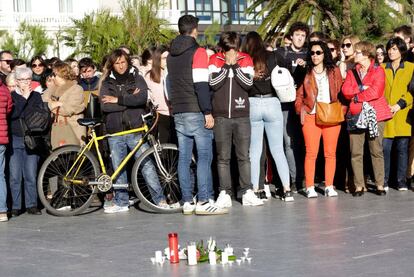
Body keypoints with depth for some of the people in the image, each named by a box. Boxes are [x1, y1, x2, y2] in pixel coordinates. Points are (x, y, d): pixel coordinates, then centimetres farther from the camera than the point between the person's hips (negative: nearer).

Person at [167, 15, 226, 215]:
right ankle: (203, 202, -11)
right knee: (204, 156, -6)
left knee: (184, 157, 7)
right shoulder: (198, 52, -8)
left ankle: (187, 202, 8)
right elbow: (201, 84, -16)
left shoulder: (171, 55, 15)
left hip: (178, 112, 7)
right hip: (196, 112, -7)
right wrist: (208, 112, -16)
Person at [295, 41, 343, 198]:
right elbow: (299, 94, 9)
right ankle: (310, 187, -1)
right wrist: (301, 110, -4)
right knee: (311, 153, -5)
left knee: (330, 153, 2)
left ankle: (329, 186, 8)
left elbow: (341, 91, 10)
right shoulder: (306, 73, 8)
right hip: (311, 116, -1)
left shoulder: (334, 71, 11)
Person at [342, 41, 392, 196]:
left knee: (376, 151, 0)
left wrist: (356, 97, -4)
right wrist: (362, 88, -11)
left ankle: (380, 185, 6)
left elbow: (376, 92, -12)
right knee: (356, 152, -2)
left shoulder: (378, 71, 2)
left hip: (375, 115, -3)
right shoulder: (351, 72, 16)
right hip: (356, 116, 3)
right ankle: (359, 185, 3)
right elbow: (346, 91, 1)